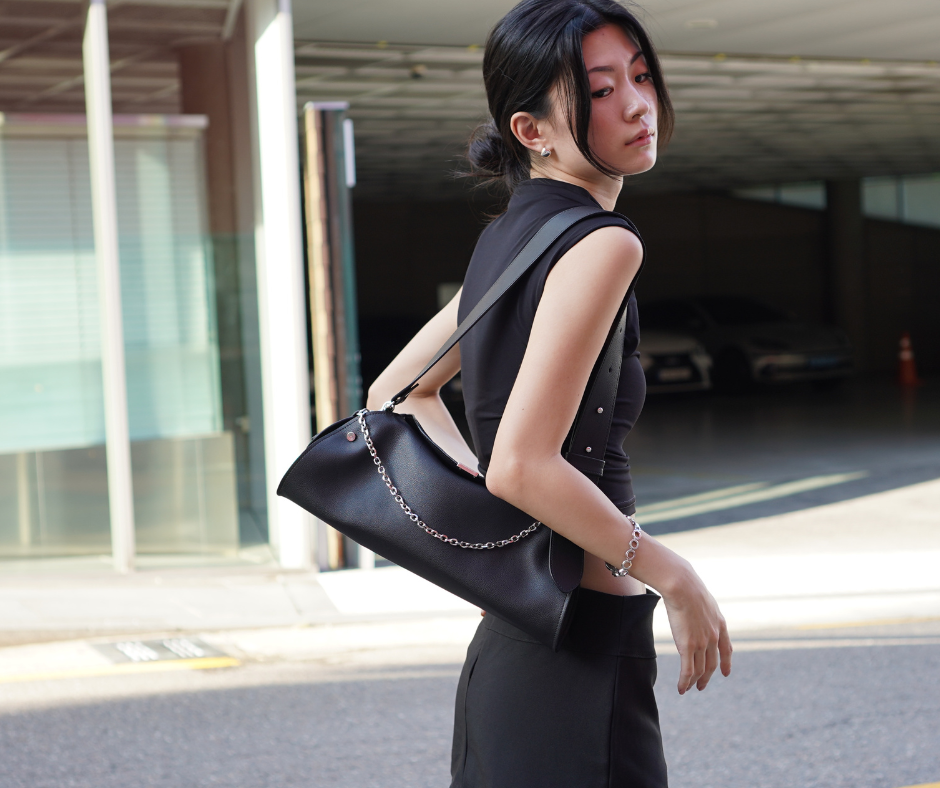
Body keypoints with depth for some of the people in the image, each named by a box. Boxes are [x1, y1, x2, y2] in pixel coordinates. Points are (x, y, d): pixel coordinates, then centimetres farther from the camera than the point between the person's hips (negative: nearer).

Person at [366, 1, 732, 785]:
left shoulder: (507, 239, 12)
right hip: (580, 658, -9)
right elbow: (524, 465, -24)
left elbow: (398, 393, 22)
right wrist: (674, 575, -13)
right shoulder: (601, 244, -15)